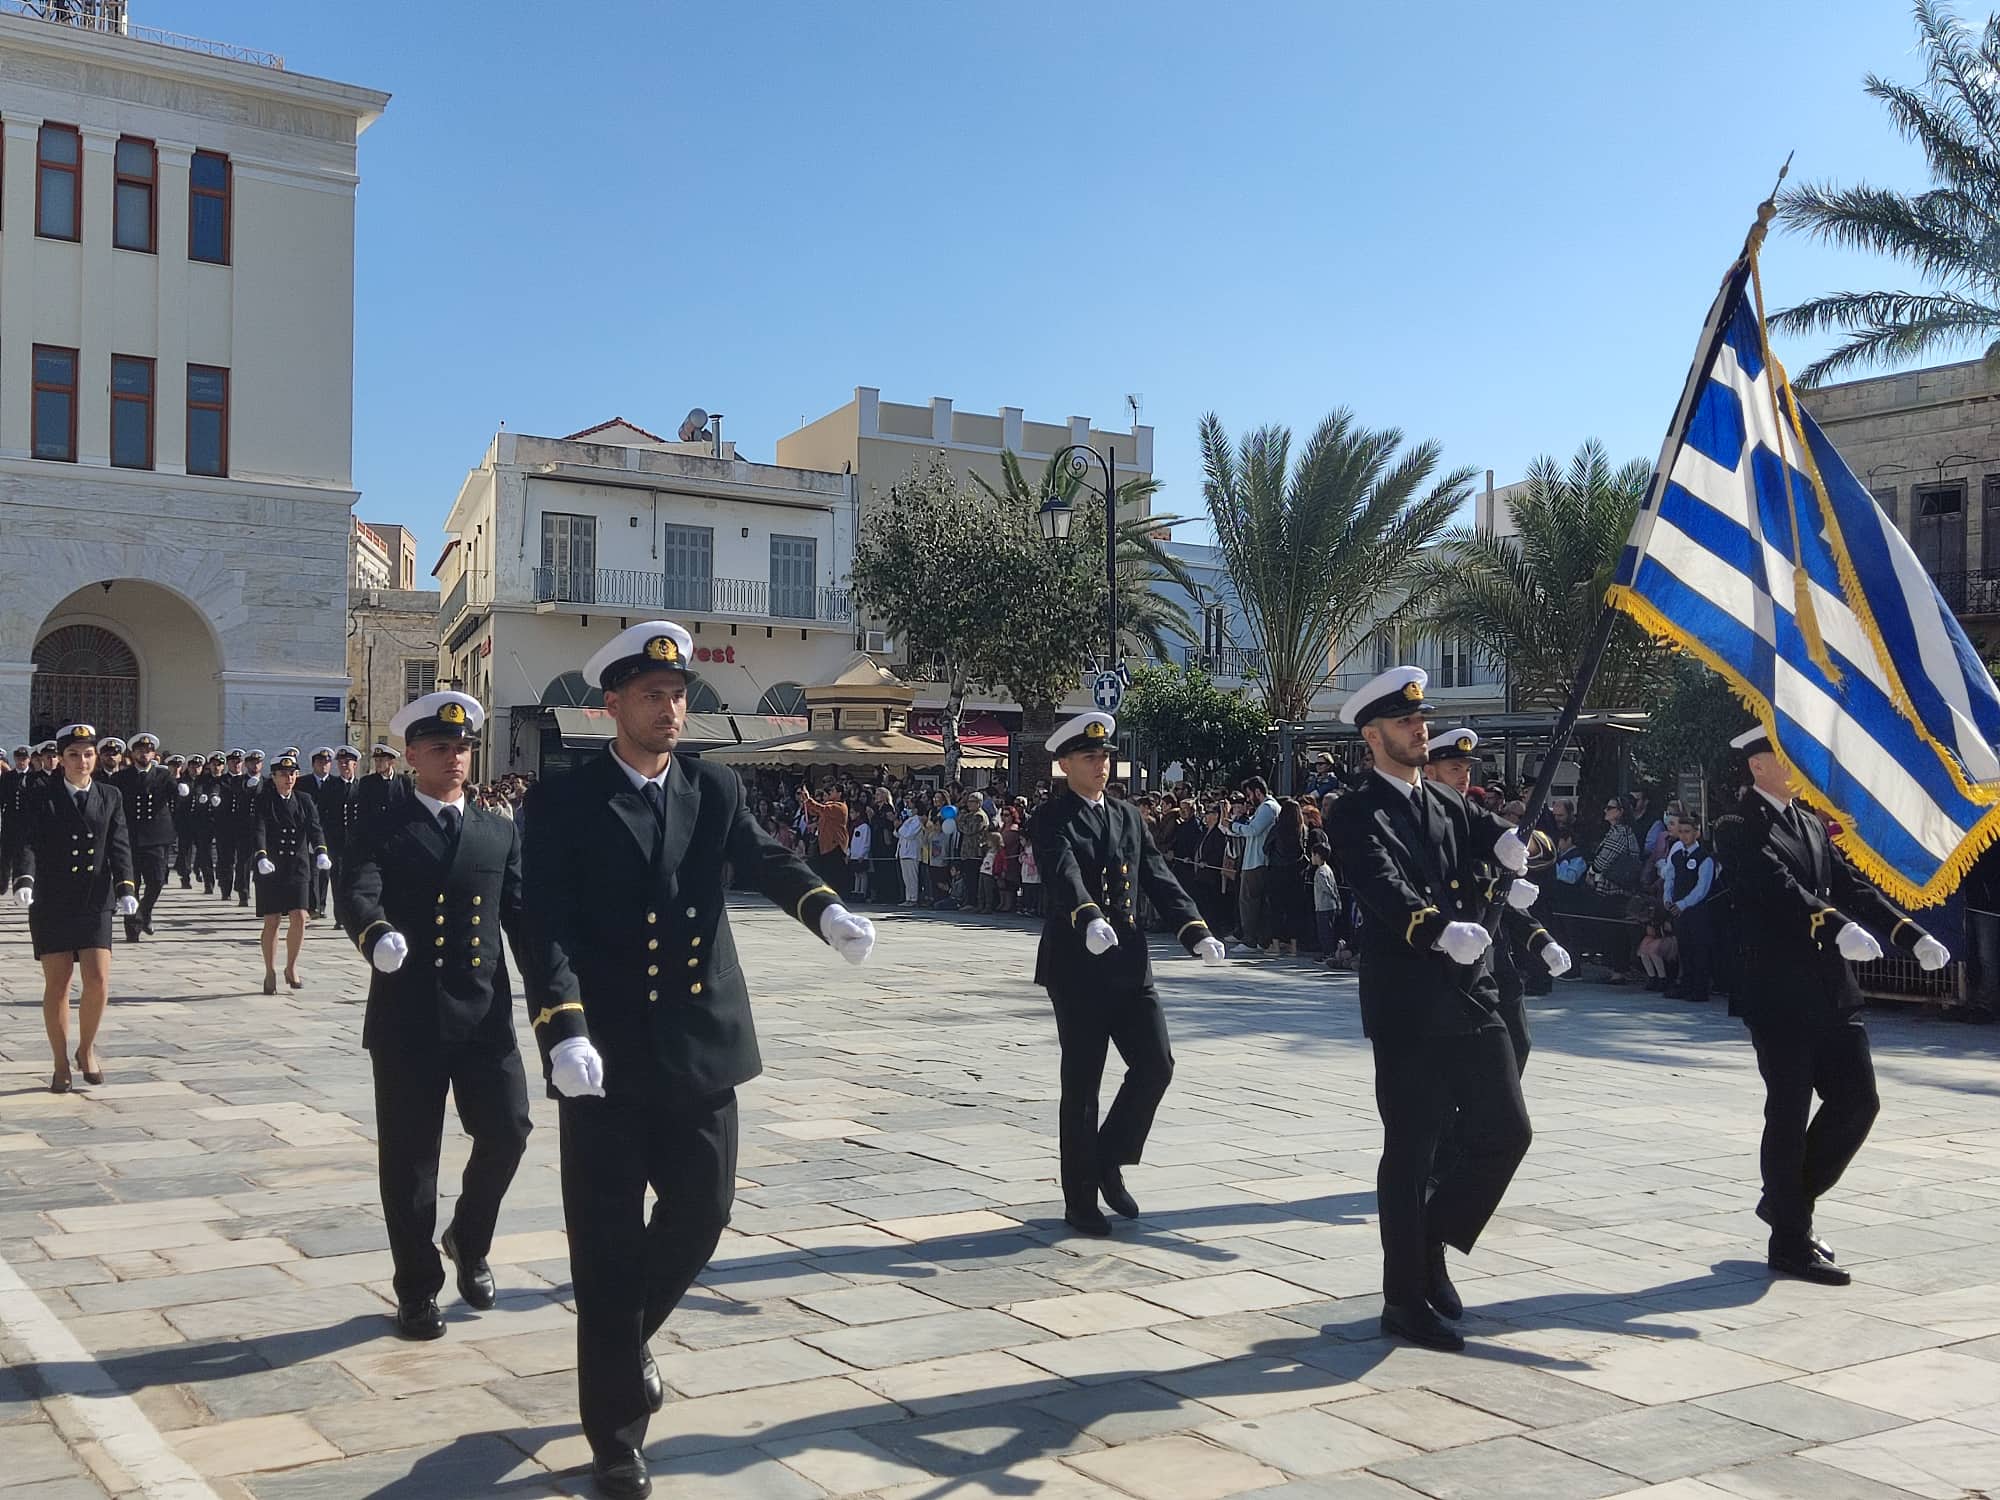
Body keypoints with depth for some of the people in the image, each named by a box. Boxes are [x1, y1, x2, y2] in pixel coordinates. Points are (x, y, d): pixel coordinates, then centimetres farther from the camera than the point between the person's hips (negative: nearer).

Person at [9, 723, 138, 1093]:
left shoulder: (110, 796, 8)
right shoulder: (41, 796, 0)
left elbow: (119, 846, 3)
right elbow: (28, 843, -9)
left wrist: (126, 886, -11)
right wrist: (24, 880, -27)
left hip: (95, 903, 2)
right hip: (51, 903, -1)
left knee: (98, 982, -7)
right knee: (57, 984, 3)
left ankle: (87, 1049, 18)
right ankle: (61, 1065, 15)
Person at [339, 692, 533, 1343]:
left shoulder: (501, 832, 12)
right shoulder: (382, 834, 1)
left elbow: (522, 916, 9)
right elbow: (354, 895, -18)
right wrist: (377, 935, -41)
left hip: (486, 1013, 3)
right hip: (407, 1019, -3)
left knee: (506, 1131, -3)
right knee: (410, 1156, 4)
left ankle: (469, 1241, 26)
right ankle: (418, 1289, 20)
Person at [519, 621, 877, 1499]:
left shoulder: (716, 791, 6)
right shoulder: (563, 804, -5)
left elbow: (764, 862, -9)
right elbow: (547, 931, -14)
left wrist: (826, 910, -30)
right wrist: (564, 1031, -29)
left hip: (701, 1046, 4)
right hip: (606, 1054, -3)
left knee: (701, 1212, 13)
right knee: (608, 1244, 5)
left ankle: (627, 1335, 44)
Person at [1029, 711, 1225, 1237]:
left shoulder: (1128, 816, 15)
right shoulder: (1052, 819, -6)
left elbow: (1158, 877, 8)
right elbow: (1064, 876, -25)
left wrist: (1195, 930, -7)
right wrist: (1089, 919, -45)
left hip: (1130, 965, 6)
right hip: (1077, 969, -6)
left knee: (1155, 1065, 0)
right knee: (1081, 1085, 2)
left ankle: (1109, 1161, 21)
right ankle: (1080, 1200, 14)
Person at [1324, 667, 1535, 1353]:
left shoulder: (1447, 802, 15)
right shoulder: (1357, 815, -9)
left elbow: (1490, 834, 3)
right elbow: (1383, 888, -25)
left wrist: (1512, 840, -21)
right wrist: (1443, 929, -41)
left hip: (1474, 998, 7)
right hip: (1408, 1008, -7)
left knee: (1506, 1131, 9)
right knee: (1410, 1152, 2)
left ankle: (1430, 1245, 27)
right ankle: (1405, 1300, 15)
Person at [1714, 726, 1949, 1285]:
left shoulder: (1811, 825, 17)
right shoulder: (1740, 829, -8)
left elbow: (1850, 886, 12)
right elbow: (1781, 887, -23)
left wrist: (1913, 936, 1)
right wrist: (1838, 928, -37)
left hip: (1832, 992, 8)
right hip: (1779, 994, -7)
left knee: (1857, 1101, 7)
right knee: (1789, 1115, 0)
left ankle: (1786, 1199, 26)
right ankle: (1790, 1243, 11)